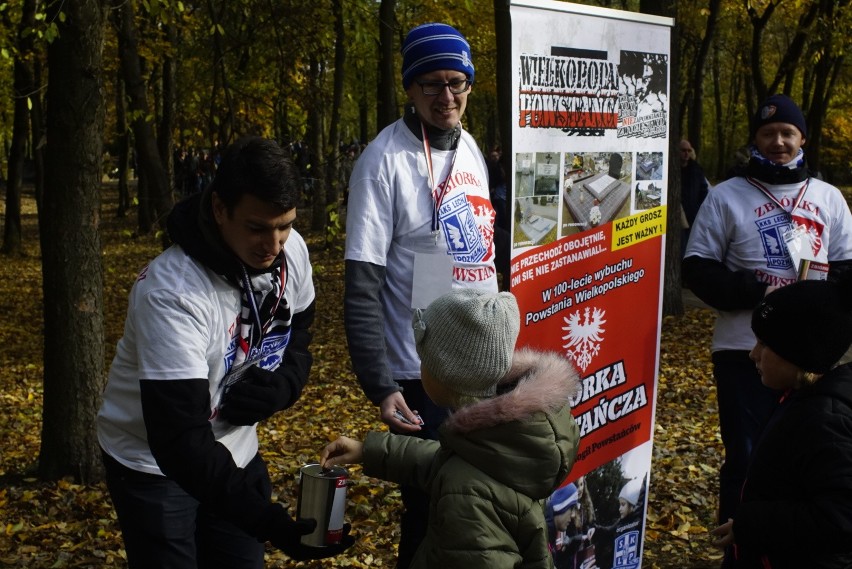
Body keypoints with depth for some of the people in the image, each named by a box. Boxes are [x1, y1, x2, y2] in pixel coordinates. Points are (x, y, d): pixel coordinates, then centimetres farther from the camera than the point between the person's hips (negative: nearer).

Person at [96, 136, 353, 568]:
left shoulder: (291, 250, -13)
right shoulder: (172, 291, -33)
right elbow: (180, 440, -36)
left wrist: (283, 385, -15)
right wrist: (268, 520, -44)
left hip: (234, 451, 5)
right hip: (154, 462, -5)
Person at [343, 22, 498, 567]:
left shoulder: (471, 149, 7)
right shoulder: (385, 160, -14)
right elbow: (362, 286, -16)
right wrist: (379, 385, -21)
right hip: (422, 373, -7)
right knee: (430, 507, 4)